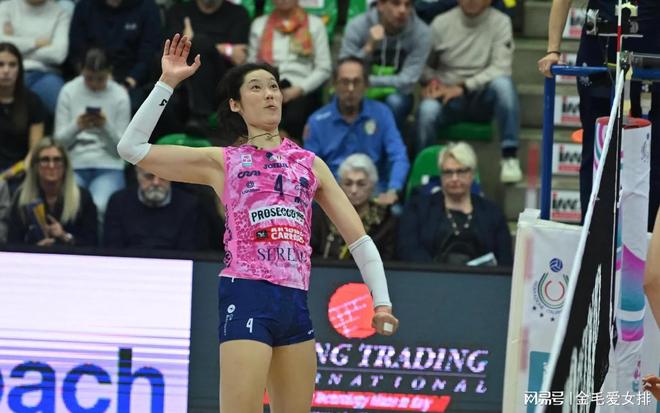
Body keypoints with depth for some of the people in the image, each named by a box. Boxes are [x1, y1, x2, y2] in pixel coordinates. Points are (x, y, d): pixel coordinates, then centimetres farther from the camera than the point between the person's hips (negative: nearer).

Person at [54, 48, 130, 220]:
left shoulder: (120, 96, 2)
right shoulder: (69, 91, 4)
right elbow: (59, 140, 3)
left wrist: (106, 127, -19)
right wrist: (77, 126, -17)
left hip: (109, 167, -1)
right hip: (74, 165, 1)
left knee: (100, 207, -31)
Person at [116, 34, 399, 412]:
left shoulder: (311, 165, 17)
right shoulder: (223, 162, 9)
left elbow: (358, 237, 18)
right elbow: (133, 147, 4)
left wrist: (381, 301, 8)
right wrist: (167, 83, 0)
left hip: (295, 302, 4)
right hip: (247, 297, -4)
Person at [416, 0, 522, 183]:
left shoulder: (500, 22, -2)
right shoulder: (441, 23, 3)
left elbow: (501, 68, -12)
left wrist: (464, 87, -19)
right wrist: (430, 82, -11)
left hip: (483, 97, 0)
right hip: (448, 96, 1)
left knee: (502, 83, -34)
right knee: (427, 110, -33)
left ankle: (509, 157, -29)